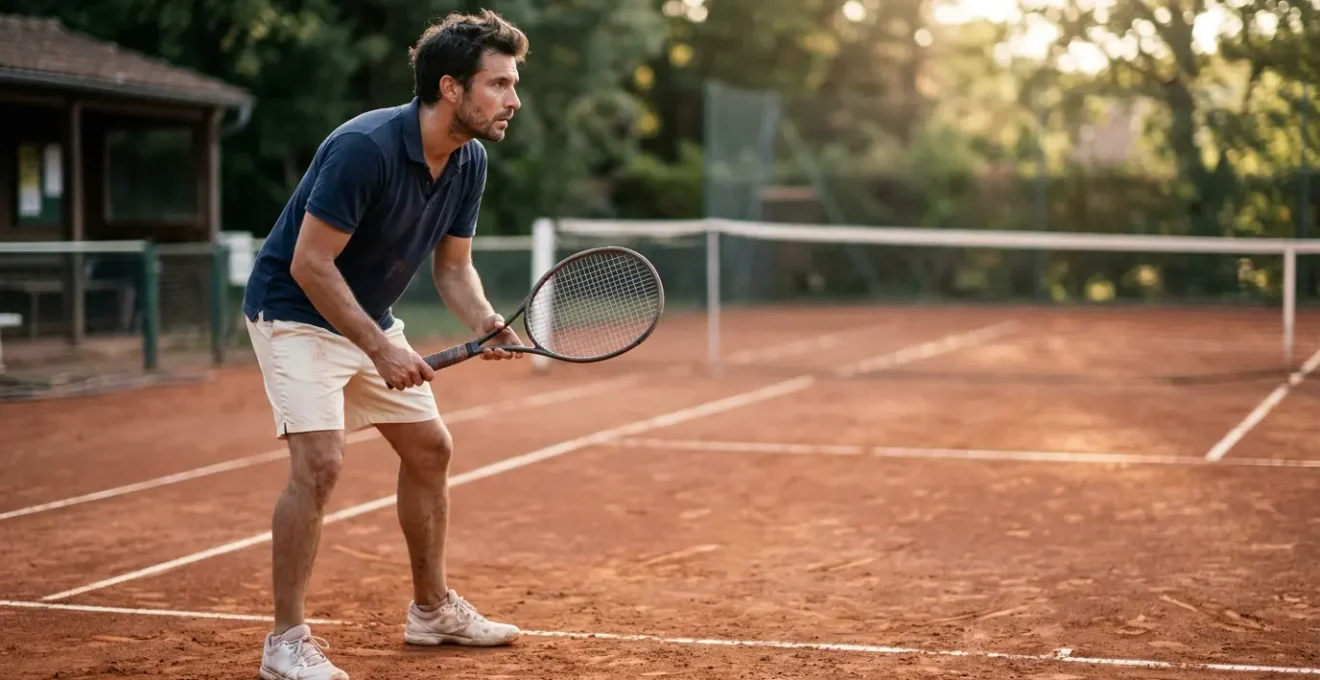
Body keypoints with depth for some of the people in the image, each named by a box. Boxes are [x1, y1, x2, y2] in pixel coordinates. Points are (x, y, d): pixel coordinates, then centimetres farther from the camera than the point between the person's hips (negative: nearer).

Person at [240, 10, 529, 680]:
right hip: (295, 314, -9)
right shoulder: (364, 148, -30)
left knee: (429, 447, 12)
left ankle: (432, 608, 28)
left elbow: (452, 265, 5)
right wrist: (381, 349, -28)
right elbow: (310, 264, -27)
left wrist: (490, 325, -15)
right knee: (319, 461, -21)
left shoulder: (469, 162, -5)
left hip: (369, 318, 9)